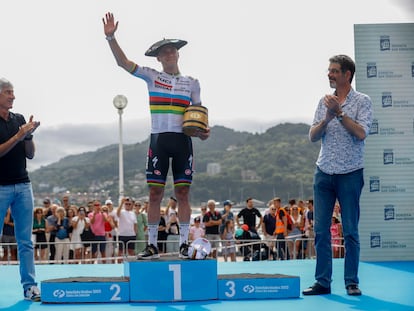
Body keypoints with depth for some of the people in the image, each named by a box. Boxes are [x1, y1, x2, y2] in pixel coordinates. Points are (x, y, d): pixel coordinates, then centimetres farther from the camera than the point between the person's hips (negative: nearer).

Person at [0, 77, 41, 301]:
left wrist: (29, 135, -6)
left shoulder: (19, 119, 11)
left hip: (23, 186, 5)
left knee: (26, 241, 4)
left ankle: (29, 286, 6)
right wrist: (19, 135, -18)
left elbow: (30, 154, 11)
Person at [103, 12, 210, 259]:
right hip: (158, 140, -1)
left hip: (183, 140, 1)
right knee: (155, 193, -1)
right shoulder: (151, 76, 8)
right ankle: (152, 245, 5)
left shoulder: (192, 83, 11)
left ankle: (184, 244, 5)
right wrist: (111, 37, -12)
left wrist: (203, 131, -7)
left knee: (183, 193, 0)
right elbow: (122, 62, 0)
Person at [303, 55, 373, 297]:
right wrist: (327, 118, -12)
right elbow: (313, 136, 5)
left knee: (350, 231, 1)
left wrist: (339, 113, -16)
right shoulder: (325, 102, 11)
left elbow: (361, 133, -15)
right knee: (321, 229, 2)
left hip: (350, 174, -4)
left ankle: (352, 282, 9)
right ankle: (323, 282, 7)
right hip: (324, 172, 4)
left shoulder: (362, 101, -2)